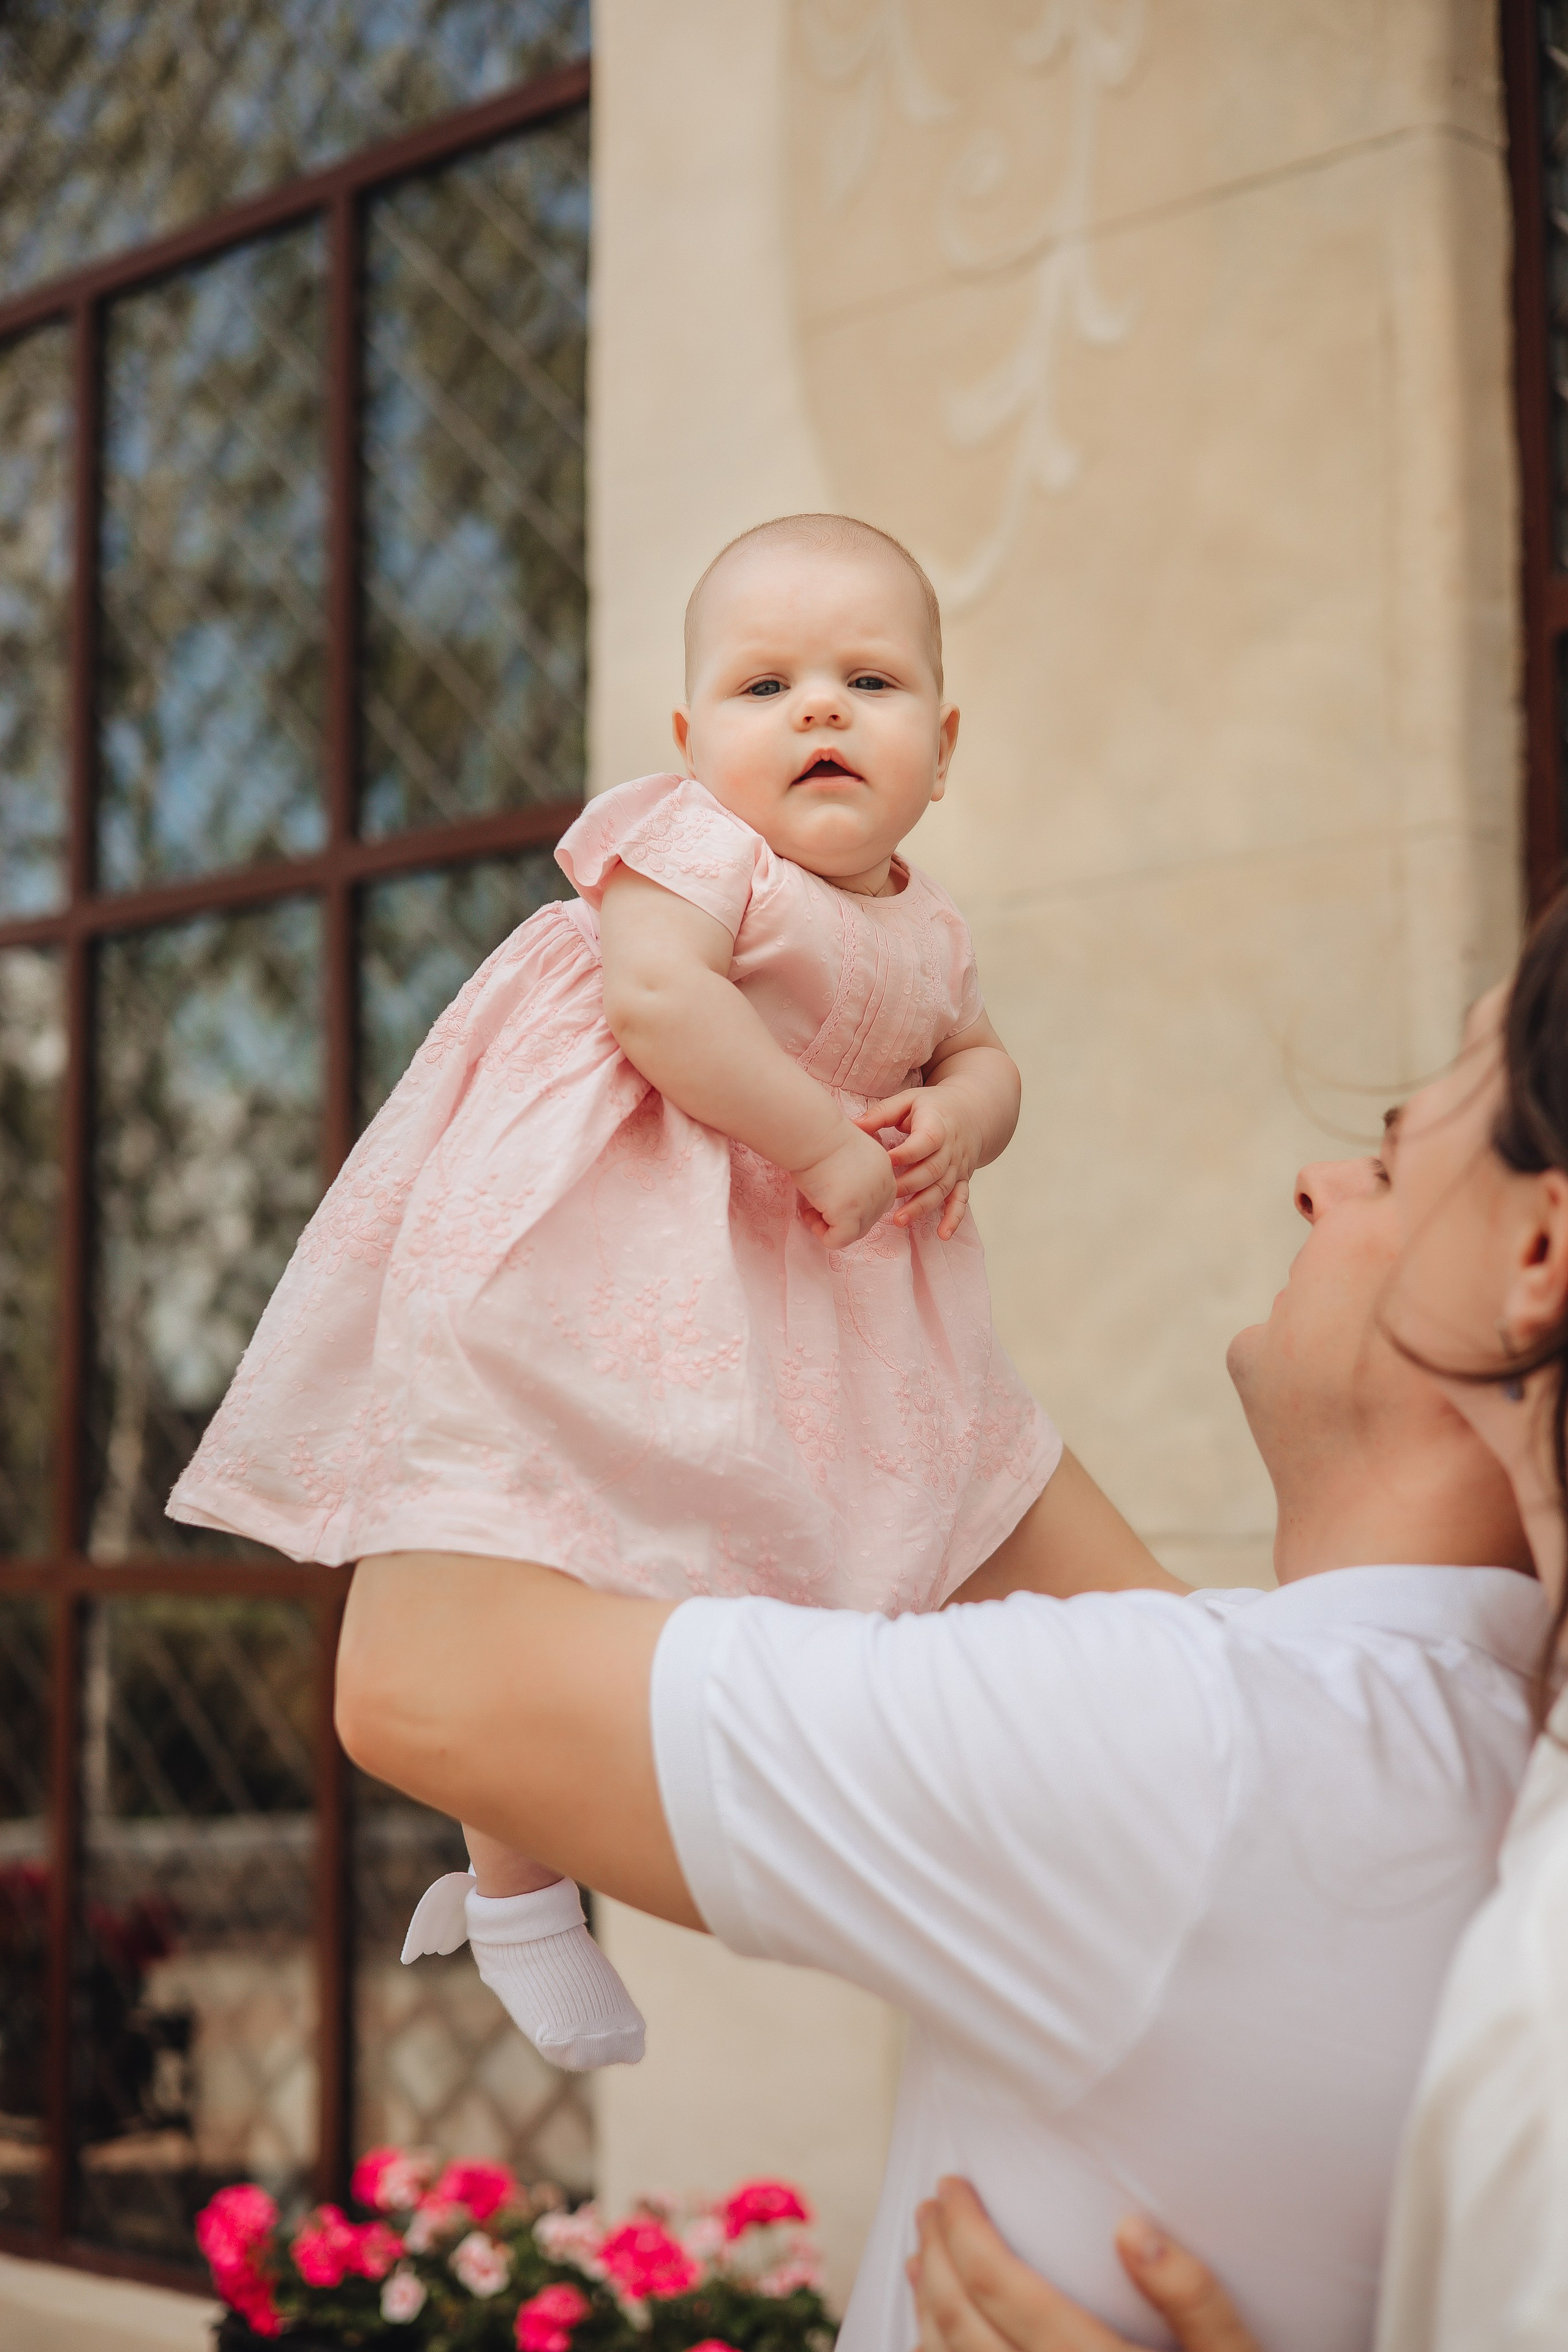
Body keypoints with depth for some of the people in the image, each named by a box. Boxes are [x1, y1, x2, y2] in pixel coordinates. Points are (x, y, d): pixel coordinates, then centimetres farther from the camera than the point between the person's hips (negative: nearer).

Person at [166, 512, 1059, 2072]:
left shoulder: (925, 929, 10)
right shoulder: (696, 846, -15)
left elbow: (980, 1059, 20)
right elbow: (656, 996, -31)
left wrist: (954, 1123, -5)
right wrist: (821, 1142, -27)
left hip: (789, 1276, 9)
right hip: (588, 1244, -8)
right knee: (552, 1559, -12)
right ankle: (513, 1885, 6)